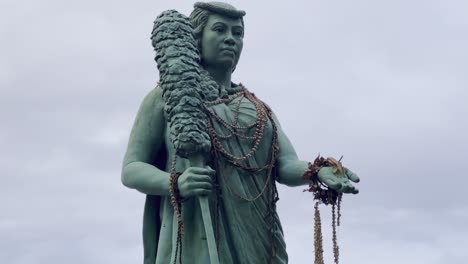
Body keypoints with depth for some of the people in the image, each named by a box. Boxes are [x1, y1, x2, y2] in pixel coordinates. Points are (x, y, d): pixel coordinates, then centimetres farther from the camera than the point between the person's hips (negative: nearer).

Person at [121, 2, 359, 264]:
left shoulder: (259, 108, 21)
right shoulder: (166, 97, 11)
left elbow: (287, 166, 7)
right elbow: (131, 170, 5)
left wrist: (320, 170, -17)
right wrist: (175, 184, -17)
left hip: (257, 242, 4)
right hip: (197, 240, -3)